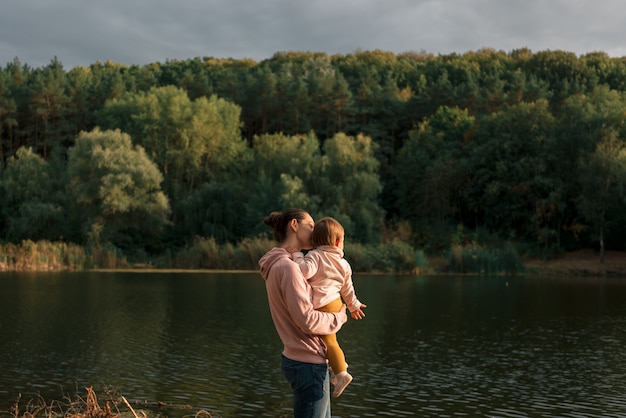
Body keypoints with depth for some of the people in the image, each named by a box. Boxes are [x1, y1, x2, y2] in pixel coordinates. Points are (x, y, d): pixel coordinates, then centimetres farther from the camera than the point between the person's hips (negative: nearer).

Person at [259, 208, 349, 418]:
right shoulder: (287, 266, -19)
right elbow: (308, 321, -22)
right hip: (309, 364, -10)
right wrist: (340, 317, -6)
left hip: (297, 359, 10)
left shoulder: (280, 265, 11)